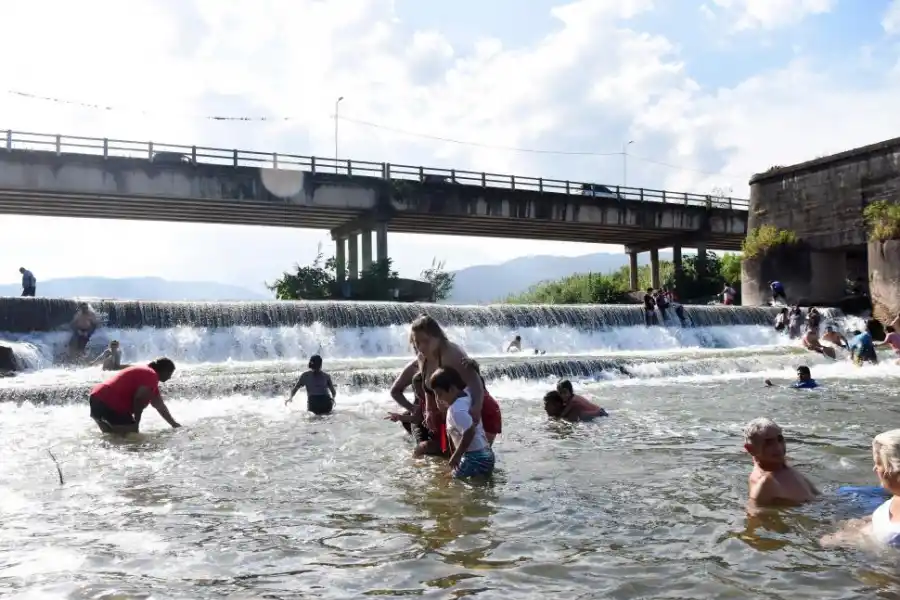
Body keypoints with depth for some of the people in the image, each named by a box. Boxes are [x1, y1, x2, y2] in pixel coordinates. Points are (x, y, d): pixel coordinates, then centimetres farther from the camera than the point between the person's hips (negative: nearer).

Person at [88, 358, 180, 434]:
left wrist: (174, 424, 38)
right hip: (109, 403, -11)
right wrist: (136, 422, -9)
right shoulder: (151, 375, -8)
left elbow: (160, 405, 33)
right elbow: (140, 399, -20)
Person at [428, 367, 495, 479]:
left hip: (476, 457, -10)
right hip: (484, 454, 10)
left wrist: (456, 456, -17)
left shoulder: (456, 409, -21)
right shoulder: (466, 396, 6)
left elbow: (469, 433, -26)